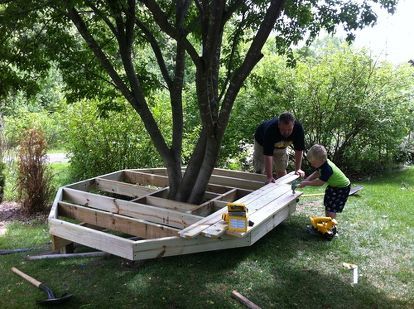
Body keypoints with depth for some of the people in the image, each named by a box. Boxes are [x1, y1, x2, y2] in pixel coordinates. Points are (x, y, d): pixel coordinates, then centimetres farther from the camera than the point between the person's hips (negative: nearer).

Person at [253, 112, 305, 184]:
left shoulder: (298, 128, -35)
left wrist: (298, 169, -25)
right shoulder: (270, 129, -45)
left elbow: (299, 149, -22)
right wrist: (269, 177, -48)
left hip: (282, 145, 3)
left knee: (281, 170, 2)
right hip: (262, 143, -3)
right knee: (260, 170, -9)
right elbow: (268, 155, -46)